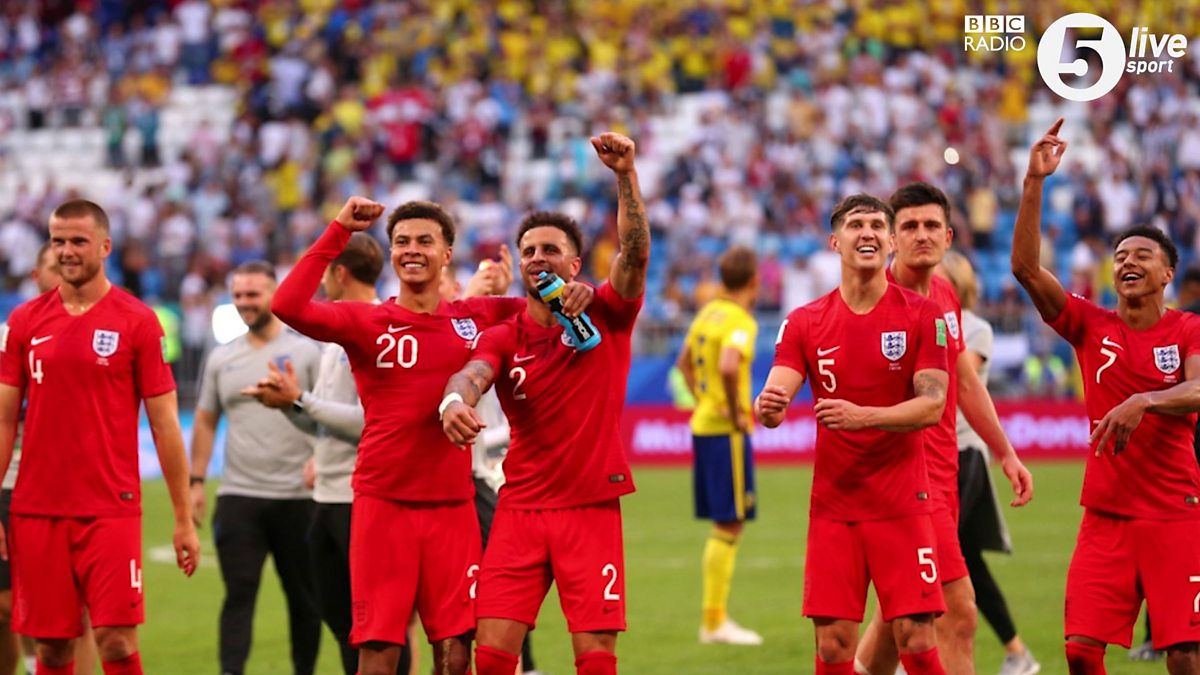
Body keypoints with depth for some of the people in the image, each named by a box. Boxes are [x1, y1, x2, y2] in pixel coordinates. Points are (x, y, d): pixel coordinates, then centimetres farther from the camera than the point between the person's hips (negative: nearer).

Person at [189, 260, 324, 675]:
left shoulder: (305, 352, -1)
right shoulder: (221, 359, 10)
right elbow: (206, 421, 17)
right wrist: (196, 481, 10)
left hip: (297, 496, -2)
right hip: (238, 496, 2)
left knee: (304, 596, 8)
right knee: (239, 593, -7)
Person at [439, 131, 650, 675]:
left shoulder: (606, 316, 3)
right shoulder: (503, 338, 5)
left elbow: (635, 252, -13)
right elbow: (471, 375, -15)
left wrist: (626, 175, -26)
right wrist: (454, 401, -40)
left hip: (592, 508, -1)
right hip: (520, 509, 1)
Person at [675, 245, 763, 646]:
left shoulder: (708, 313, 11)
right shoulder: (741, 321, -15)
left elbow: (684, 362, 25)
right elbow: (728, 367, -32)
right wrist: (736, 410, -19)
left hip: (703, 426, 9)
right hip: (726, 432, -9)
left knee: (723, 525, 15)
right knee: (730, 524, -4)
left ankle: (713, 617, 18)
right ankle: (715, 621, -3)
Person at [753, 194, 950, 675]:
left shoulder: (921, 315, -1)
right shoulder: (805, 322, 5)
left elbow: (932, 405, -10)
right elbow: (776, 394, -4)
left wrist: (864, 415, -26)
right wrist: (767, 407, -29)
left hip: (902, 506, -2)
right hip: (832, 506, 2)